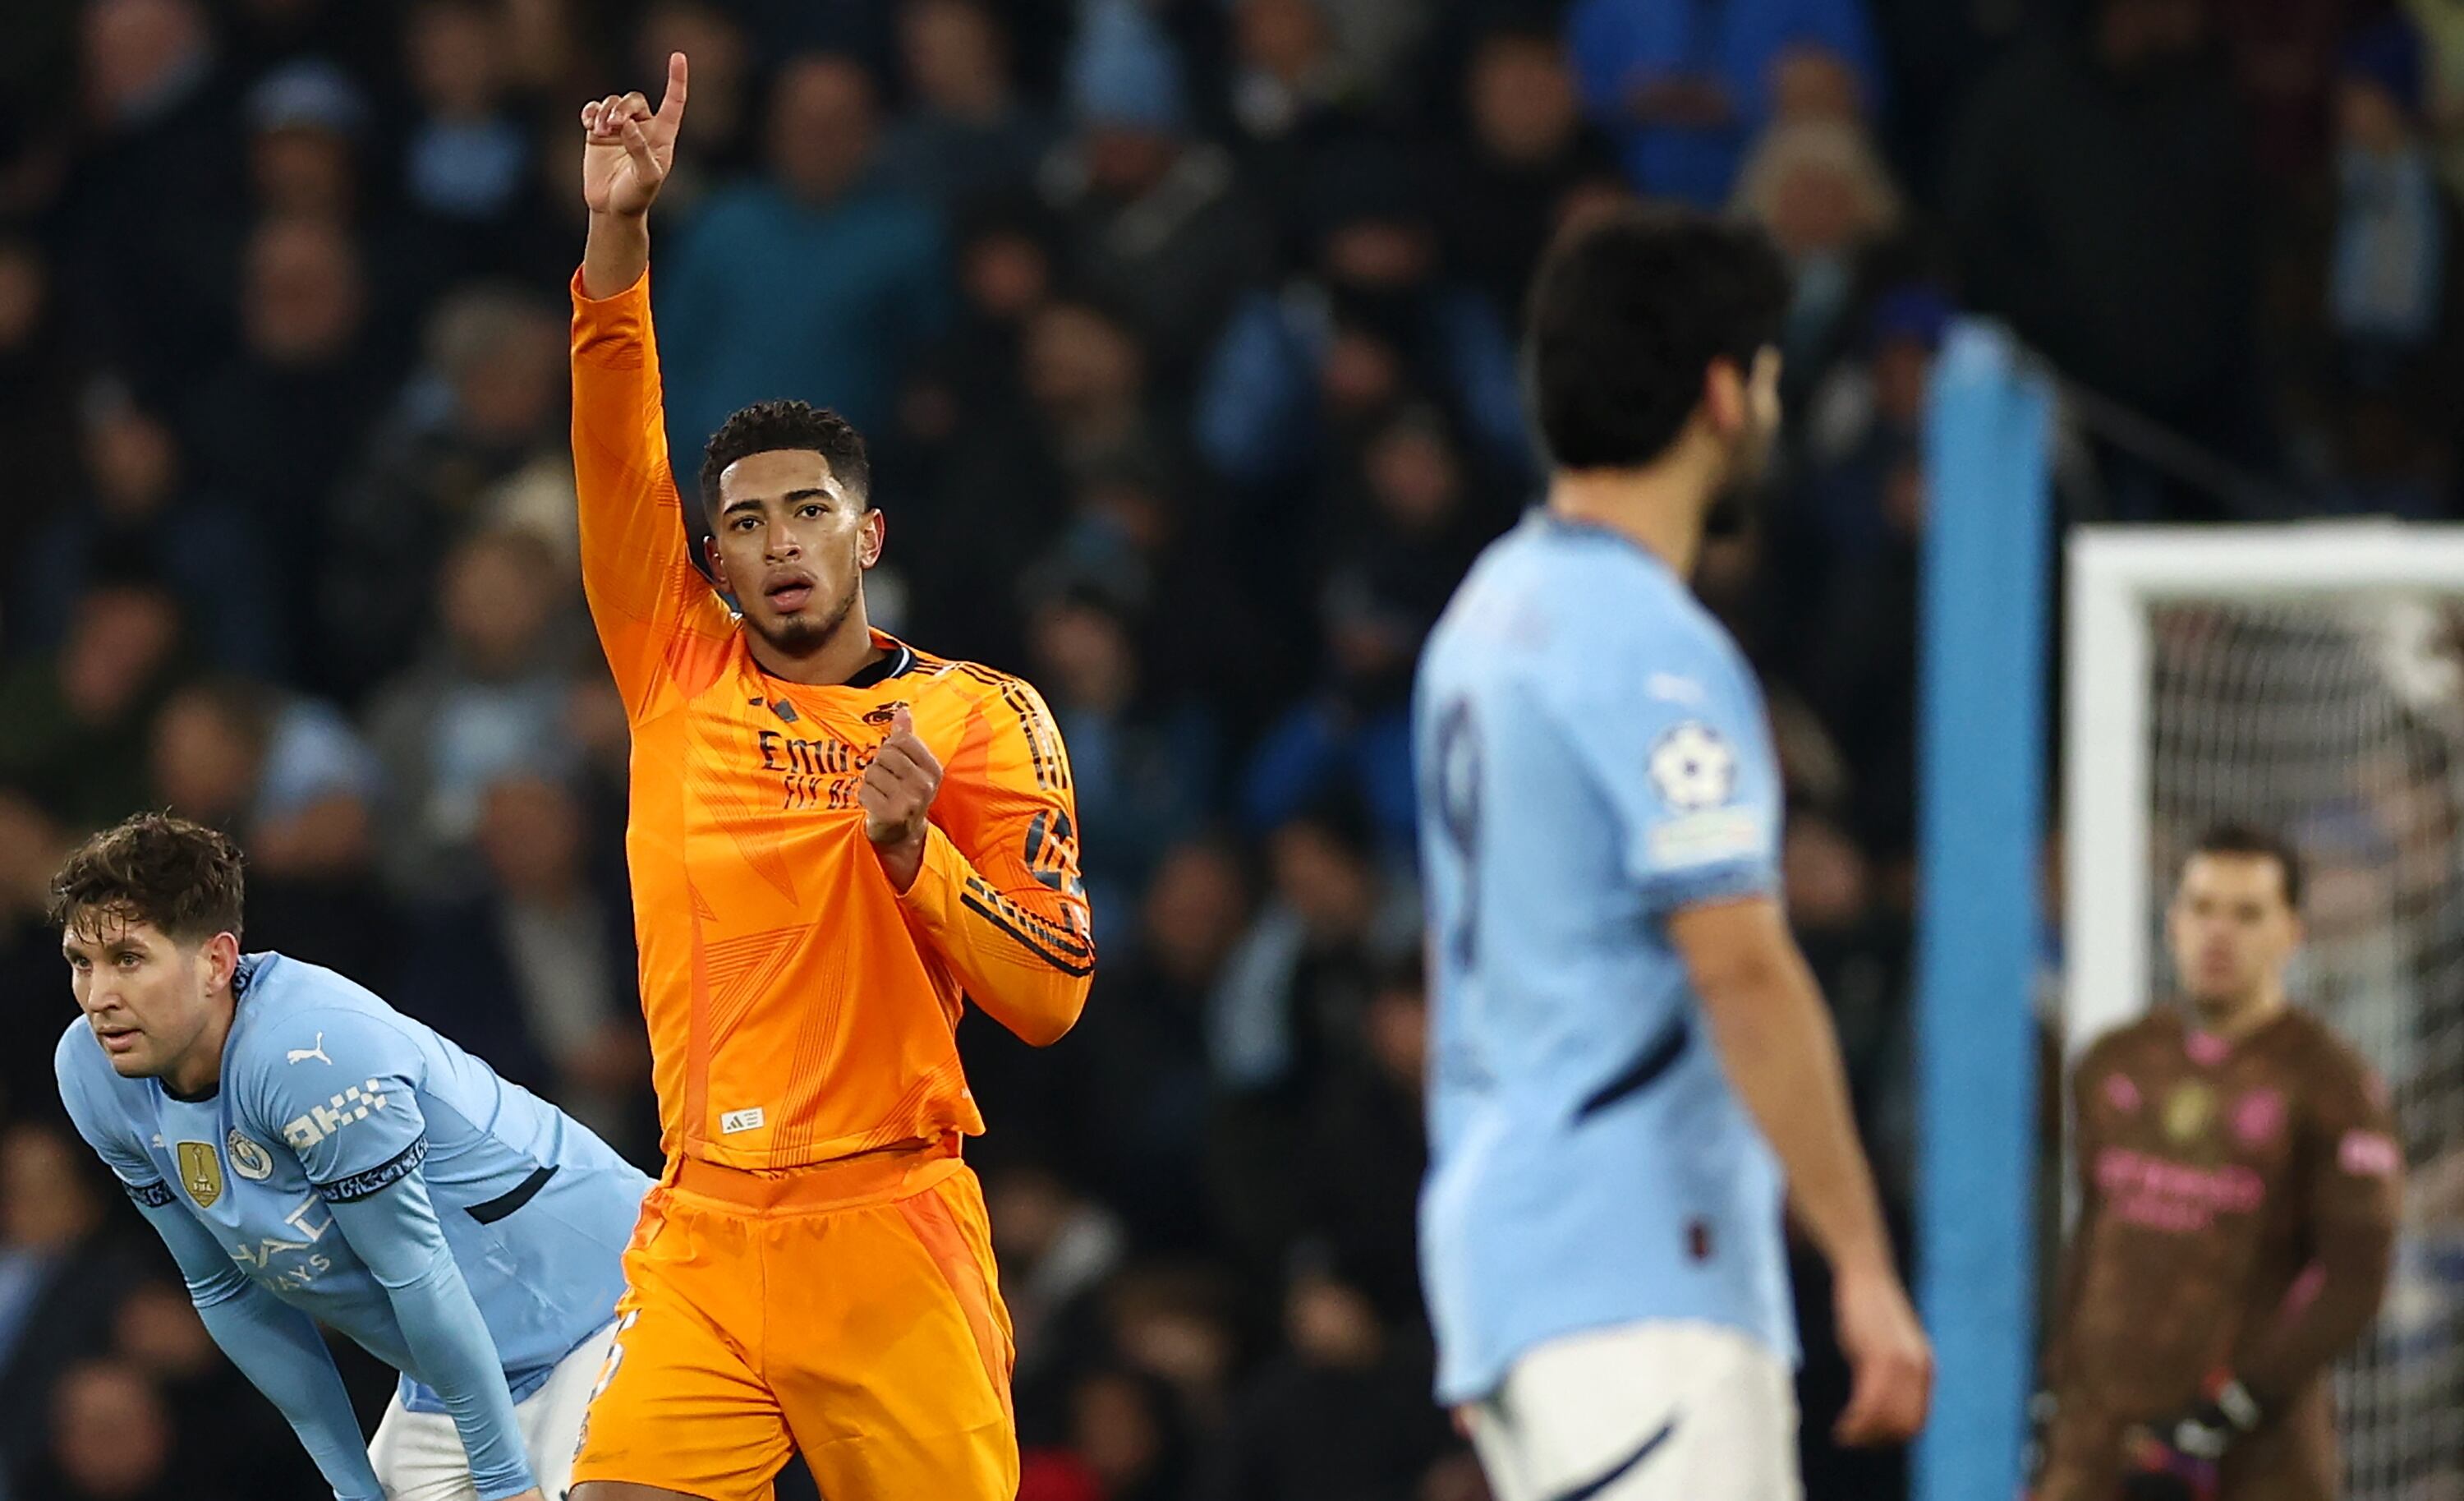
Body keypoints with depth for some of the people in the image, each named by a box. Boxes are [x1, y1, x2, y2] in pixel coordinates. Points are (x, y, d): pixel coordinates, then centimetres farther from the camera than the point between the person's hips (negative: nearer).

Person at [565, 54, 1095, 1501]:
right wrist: (619, 233, -11)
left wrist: (911, 846, -17)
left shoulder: (981, 717, 3)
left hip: (888, 1240, -2)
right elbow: (621, 463, -1)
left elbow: (1050, 995, -2)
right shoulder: (682, 675, 11)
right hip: (699, 1240, 2)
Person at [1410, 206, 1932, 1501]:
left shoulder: (1494, 607, 17)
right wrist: (1865, 1263, -19)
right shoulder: (1652, 650, -14)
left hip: (1500, 1233, 10)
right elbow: (1741, 968, -20)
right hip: (1634, 1286, -10)